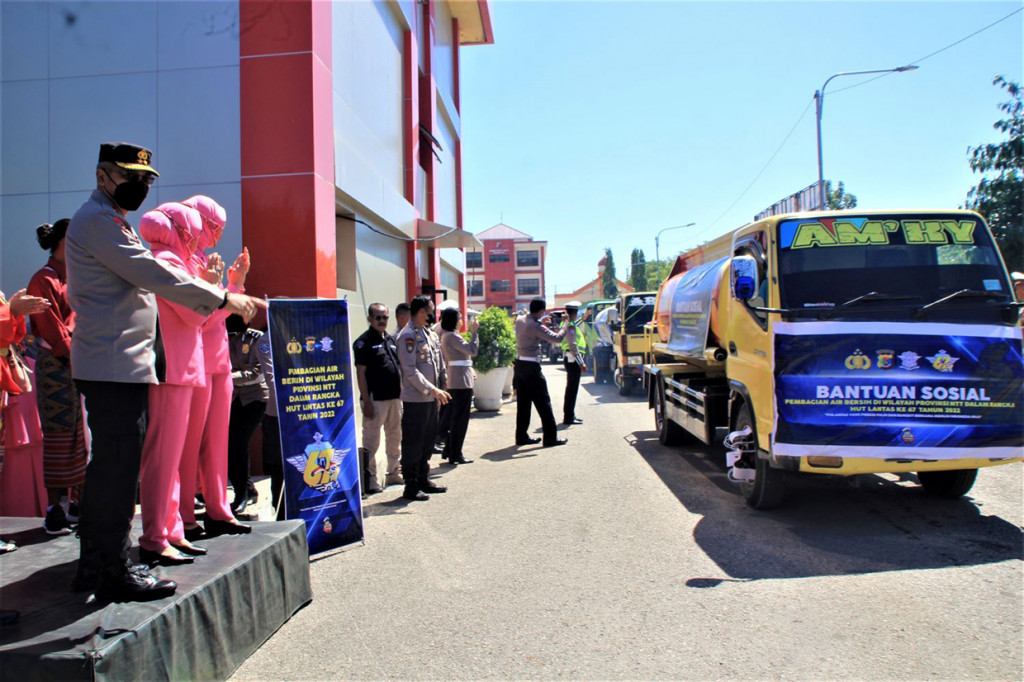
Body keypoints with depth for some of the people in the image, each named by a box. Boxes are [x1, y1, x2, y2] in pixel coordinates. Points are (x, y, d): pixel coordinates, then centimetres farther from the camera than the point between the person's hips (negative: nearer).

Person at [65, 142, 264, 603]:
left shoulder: (107, 222, 24)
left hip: (115, 365, 11)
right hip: (115, 368, -11)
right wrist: (222, 299, -13)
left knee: (108, 466, 14)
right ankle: (113, 574, 2)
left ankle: (94, 566, 24)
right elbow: (154, 275, -17)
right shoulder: (97, 221, -9)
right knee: (117, 468, -6)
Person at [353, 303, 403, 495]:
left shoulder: (391, 339, 14)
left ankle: (394, 473, 27)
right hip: (375, 399, -7)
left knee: (395, 437, 15)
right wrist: (366, 402, -16)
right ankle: (369, 479, 6)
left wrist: (401, 392, 14)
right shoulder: (364, 341, -8)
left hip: (395, 398, 8)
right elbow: (361, 373, -12)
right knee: (371, 441, -2)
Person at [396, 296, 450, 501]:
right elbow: (410, 371, -20)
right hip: (415, 399, -9)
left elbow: (439, 364, 18)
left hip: (431, 398, 9)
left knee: (428, 441, 16)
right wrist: (433, 390, -21)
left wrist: (441, 388, 11)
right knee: (412, 443, 1)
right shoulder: (408, 335, -14)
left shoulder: (429, 334, 13)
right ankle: (411, 486, 10)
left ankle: (423, 480, 28)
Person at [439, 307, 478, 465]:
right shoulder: (452, 336, -16)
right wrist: (473, 332, -14)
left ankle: (449, 450, 23)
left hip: (454, 380, 10)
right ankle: (455, 454, 3)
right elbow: (472, 351, -21)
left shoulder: (446, 335, 14)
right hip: (462, 380, -10)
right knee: (461, 418, -3)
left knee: (454, 417, 17)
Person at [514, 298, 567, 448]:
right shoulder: (536, 326, -18)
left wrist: (541, 323, 17)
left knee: (523, 402, 13)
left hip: (519, 364, 8)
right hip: (531, 367, -8)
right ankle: (550, 438, 3)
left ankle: (522, 436, 17)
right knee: (543, 403, -1)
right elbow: (556, 338, -20)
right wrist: (566, 326, -6)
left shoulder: (519, 320, 5)